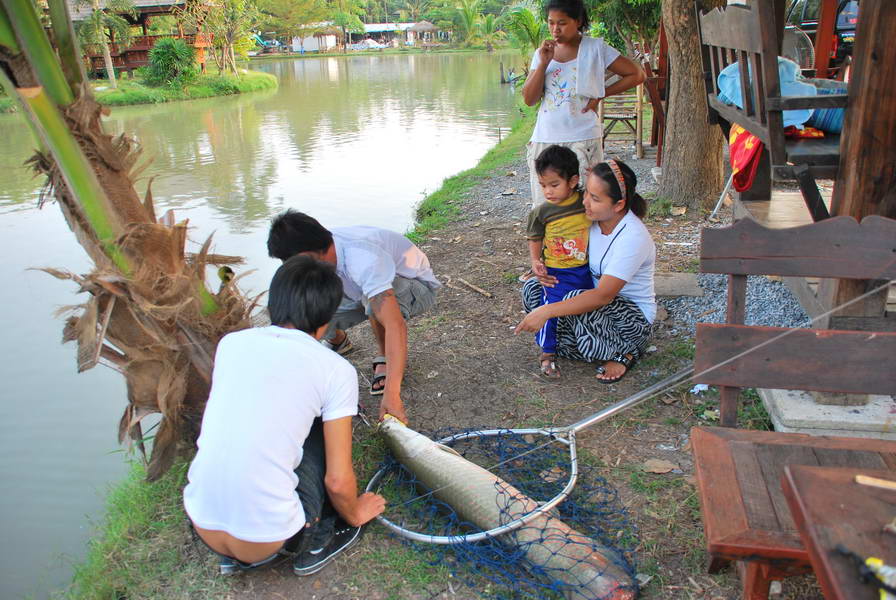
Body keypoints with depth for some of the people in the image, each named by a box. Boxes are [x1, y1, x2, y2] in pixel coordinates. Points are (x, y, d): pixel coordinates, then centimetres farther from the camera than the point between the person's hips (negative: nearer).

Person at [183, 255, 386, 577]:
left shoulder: (231, 342, 6)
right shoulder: (336, 370, -6)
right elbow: (338, 481, -4)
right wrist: (353, 514, 19)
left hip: (204, 528, 4)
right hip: (267, 536, -4)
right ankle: (314, 538, 20)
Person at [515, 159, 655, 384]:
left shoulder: (633, 237, -29)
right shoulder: (593, 220, -7)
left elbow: (603, 296, -35)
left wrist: (546, 311, -38)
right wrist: (545, 271, -16)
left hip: (634, 316, -7)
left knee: (574, 300, -35)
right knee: (532, 288, -7)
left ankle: (623, 352, -9)